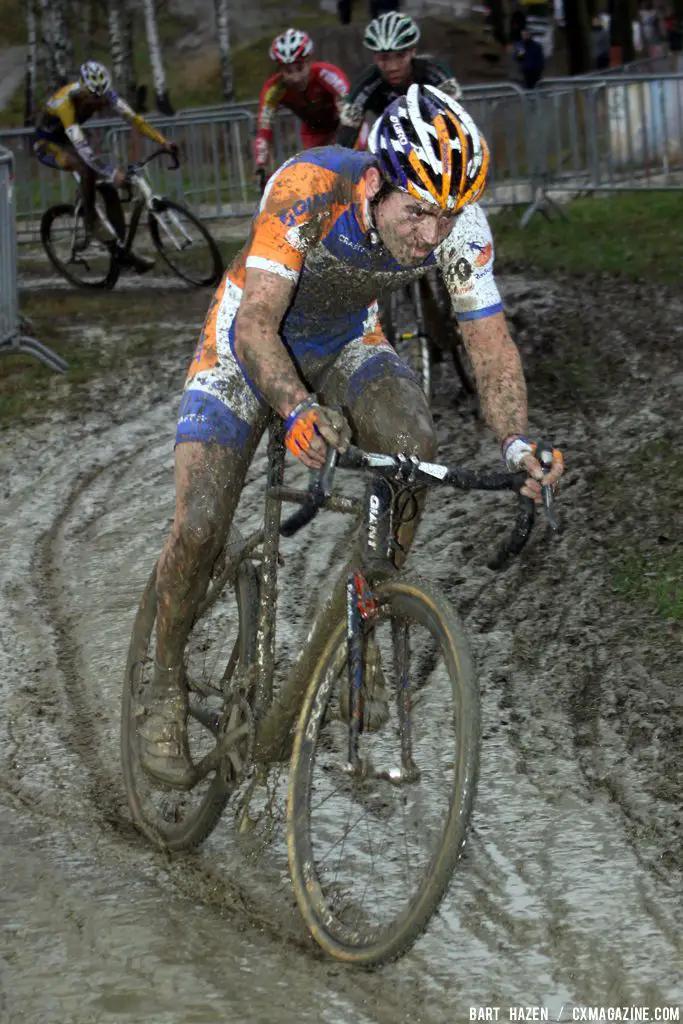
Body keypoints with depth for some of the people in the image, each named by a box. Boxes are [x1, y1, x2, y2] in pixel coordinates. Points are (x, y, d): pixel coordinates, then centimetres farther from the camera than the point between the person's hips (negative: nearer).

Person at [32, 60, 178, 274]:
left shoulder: (104, 93, -20)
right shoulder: (66, 102, -38)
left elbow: (132, 117, -23)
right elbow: (81, 146, -46)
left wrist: (163, 142, -34)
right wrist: (112, 172, -53)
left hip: (67, 141, 6)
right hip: (47, 144, -6)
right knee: (87, 169, -34)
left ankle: (122, 251, -2)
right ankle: (91, 226, -18)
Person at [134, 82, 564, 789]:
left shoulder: (459, 223, -26)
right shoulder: (307, 191, -37)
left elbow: (491, 341, -18)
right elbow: (255, 323, -38)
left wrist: (516, 443, -34)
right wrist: (299, 410, -56)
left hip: (346, 346, 3)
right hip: (250, 344, -3)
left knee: (415, 444, -28)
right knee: (198, 531, -14)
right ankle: (165, 688, 10)